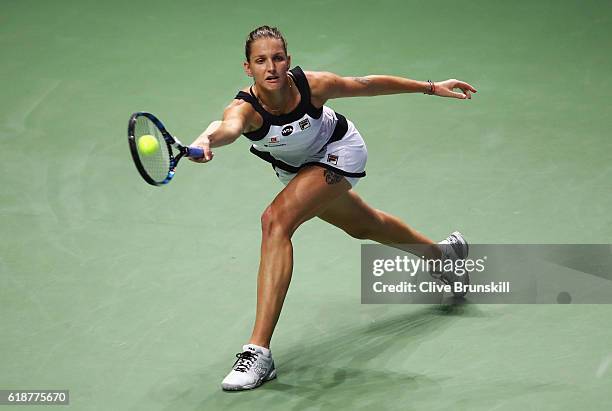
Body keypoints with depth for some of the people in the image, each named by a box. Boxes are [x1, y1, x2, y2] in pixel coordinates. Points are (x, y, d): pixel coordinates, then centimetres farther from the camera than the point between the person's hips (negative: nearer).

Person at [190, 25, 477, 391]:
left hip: (339, 153, -4)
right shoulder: (245, 108, -34)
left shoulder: (313, 85, -32)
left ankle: (260, 352, -31)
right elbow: (229, 128, -59)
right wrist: (207, 140, -83)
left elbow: (367, 84, -15)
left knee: (276, 221, -27)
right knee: (363, 226, 27)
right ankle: (445, 253, 60)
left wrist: (432, 87, -7)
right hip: (297, 168, 4)